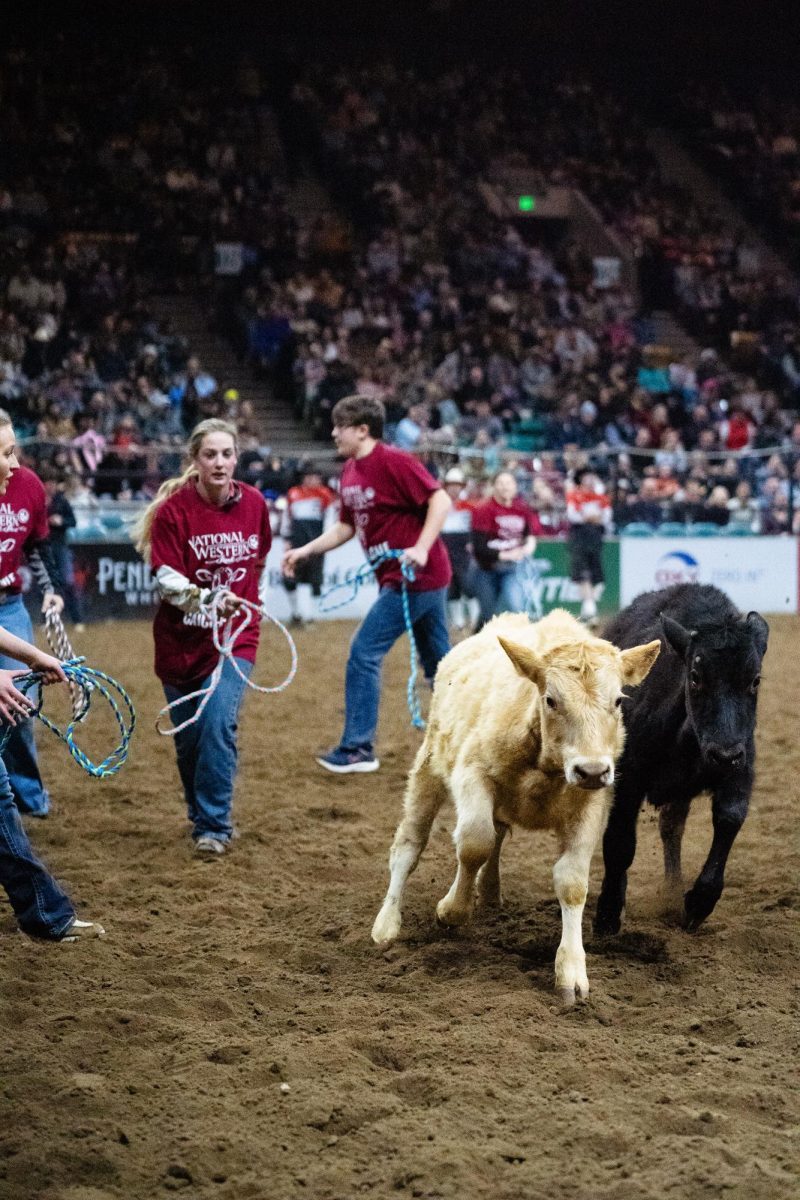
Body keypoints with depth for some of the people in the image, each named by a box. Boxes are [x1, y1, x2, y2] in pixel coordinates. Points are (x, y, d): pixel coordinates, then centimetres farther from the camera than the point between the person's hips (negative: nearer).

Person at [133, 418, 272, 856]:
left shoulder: (253, 503, -3)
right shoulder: (174, 510, -13)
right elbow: (168, 580, -17)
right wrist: (208, 598, -34)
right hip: (181, 640, 0)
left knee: (218, 723, -18)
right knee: (188, 737, 9)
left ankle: (214, 827, -9)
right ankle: (199, 813, 33)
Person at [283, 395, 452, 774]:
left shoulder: (394, 462, -17)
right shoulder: (350, 471, 10)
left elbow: (440, 500, -21)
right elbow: (346, 527, 19)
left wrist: (421, 548, -30)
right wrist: (305, 551, 10)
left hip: (414, 576, -10)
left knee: (364, 651, -10)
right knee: (438, 662, 15)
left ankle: (358, 748, -6)